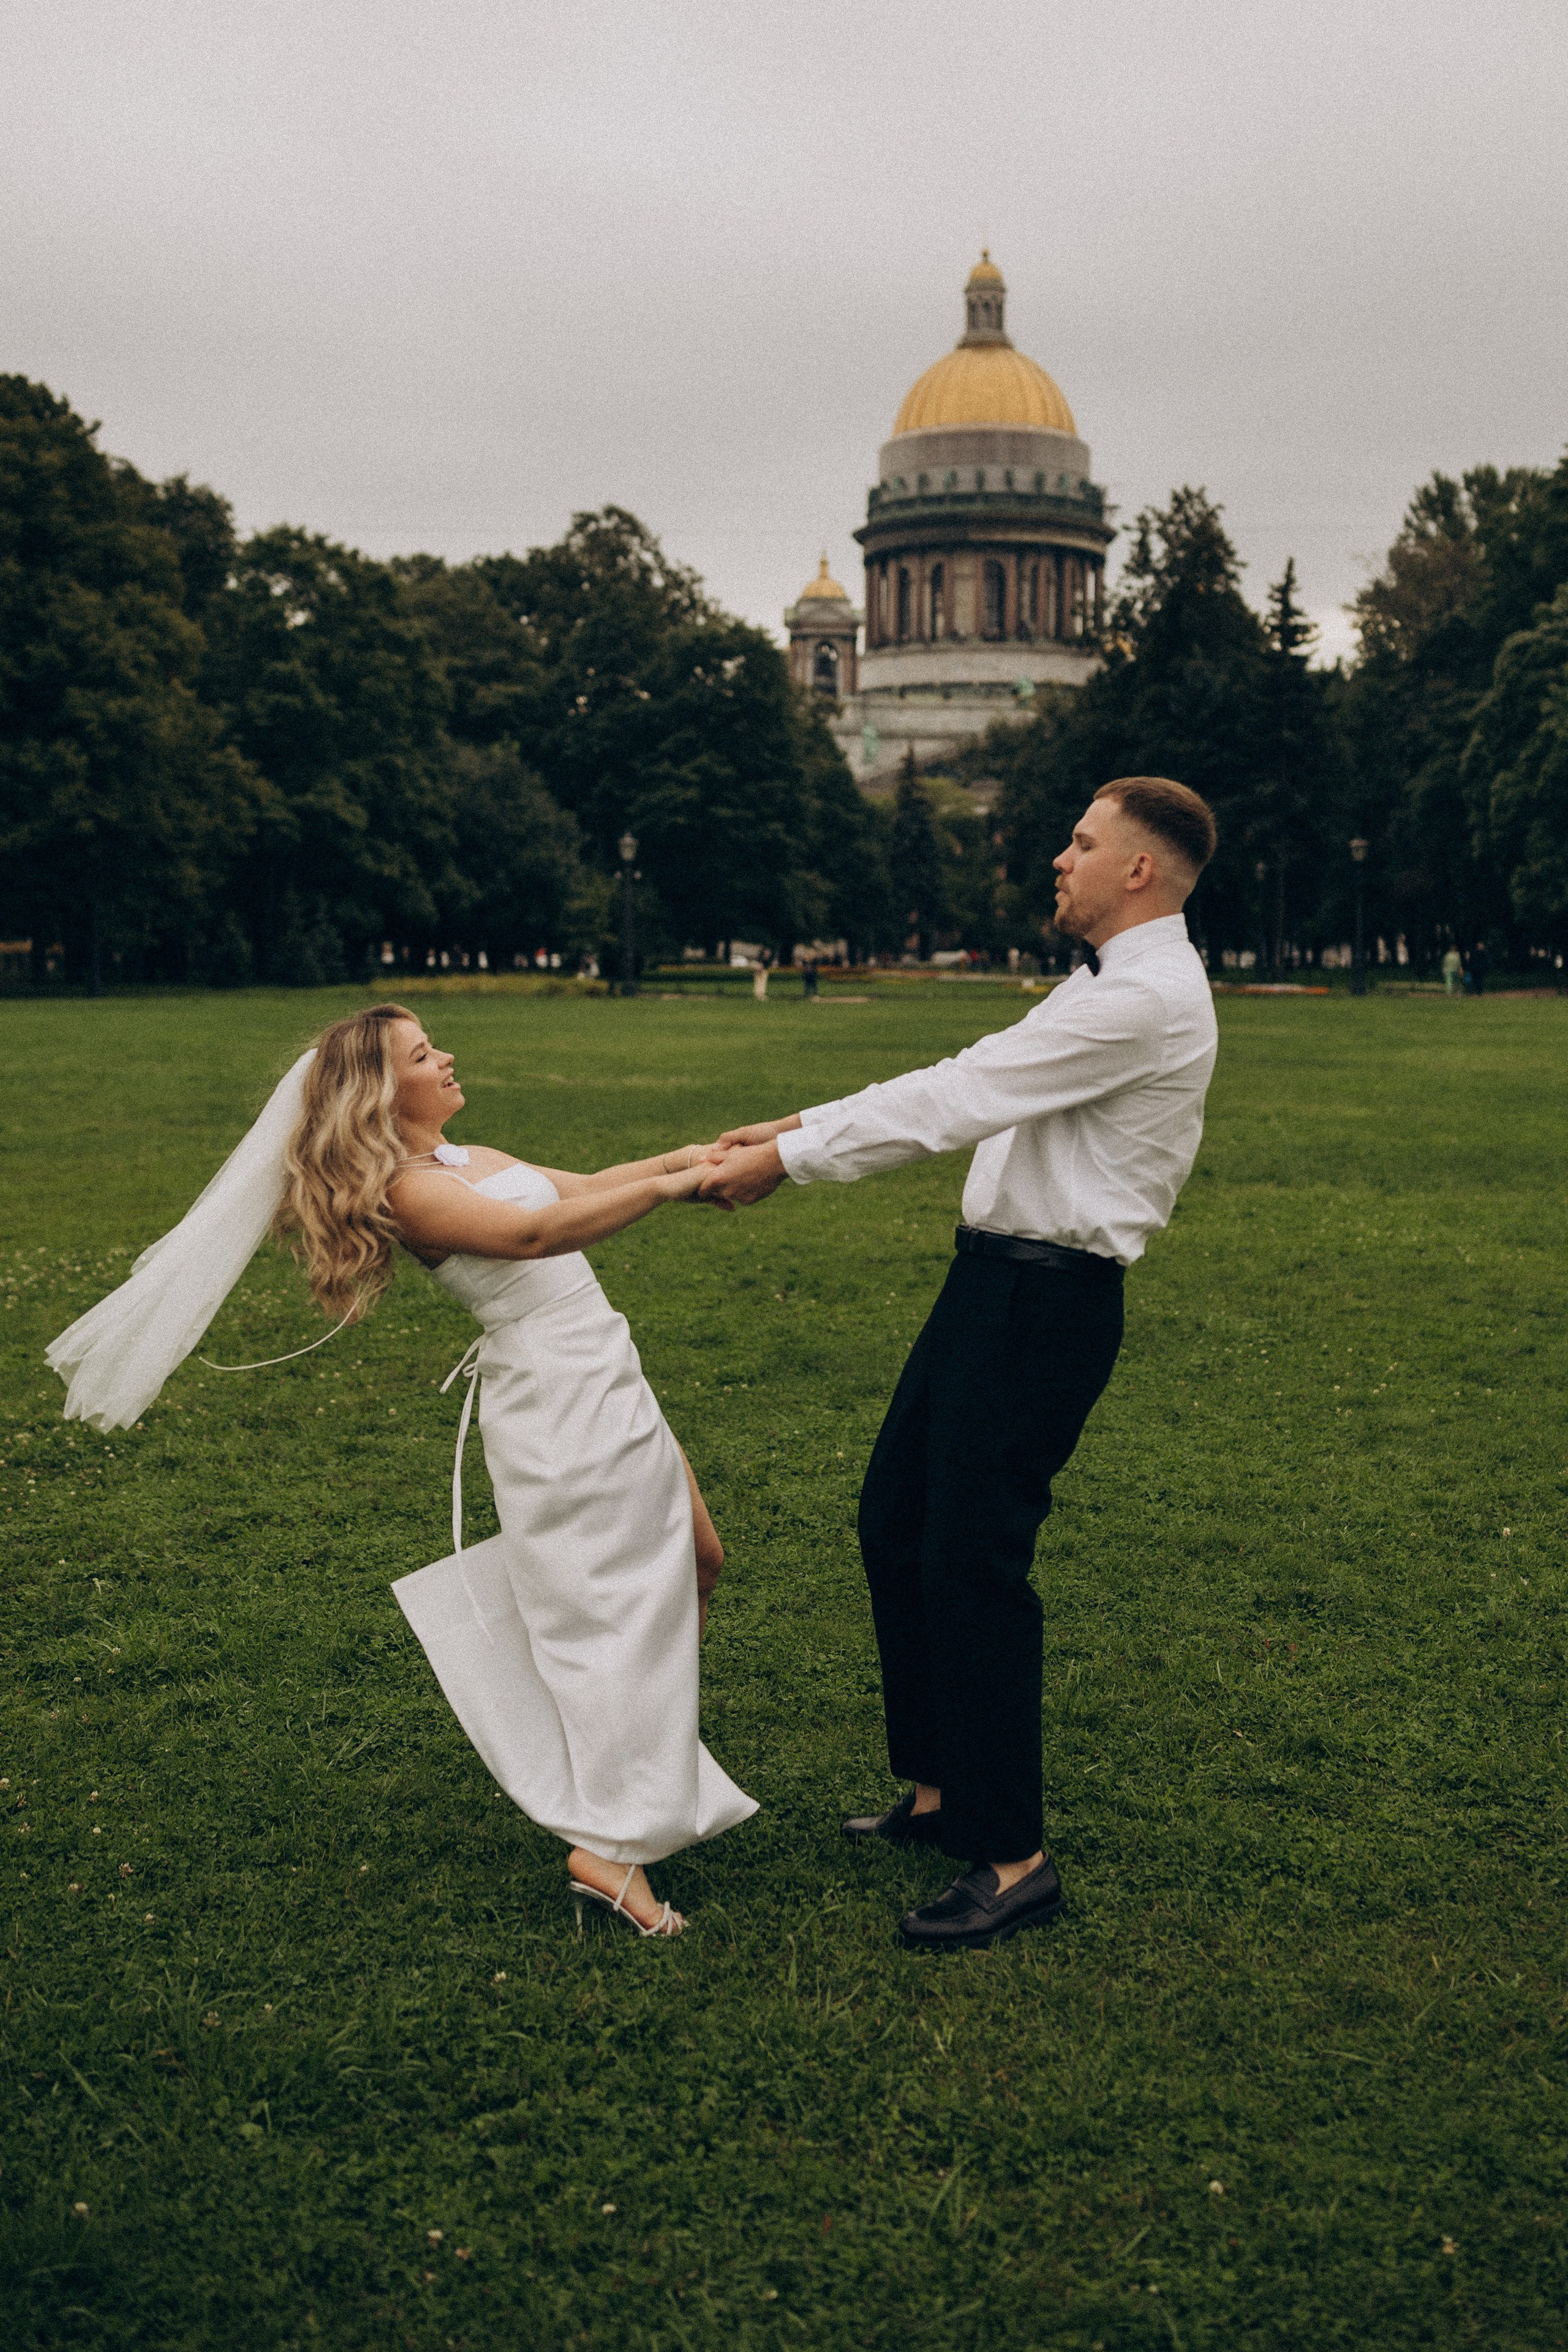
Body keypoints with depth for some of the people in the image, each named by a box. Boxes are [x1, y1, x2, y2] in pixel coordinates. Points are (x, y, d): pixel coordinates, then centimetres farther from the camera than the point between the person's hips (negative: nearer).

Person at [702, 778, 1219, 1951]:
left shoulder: (1146, 997, -17)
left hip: (1046, 1303, -10)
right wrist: (805, 1127, 14)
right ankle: (942, 1790, 27)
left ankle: (1014, 1857, 3)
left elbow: (957, 1099, -18)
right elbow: (963, 1089, 18)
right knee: (896, 1526, 14)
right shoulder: (1111, 987, 18)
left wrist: (790, 1160, -12)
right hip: (994, 1283, 11)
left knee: (974, 1564, -8)